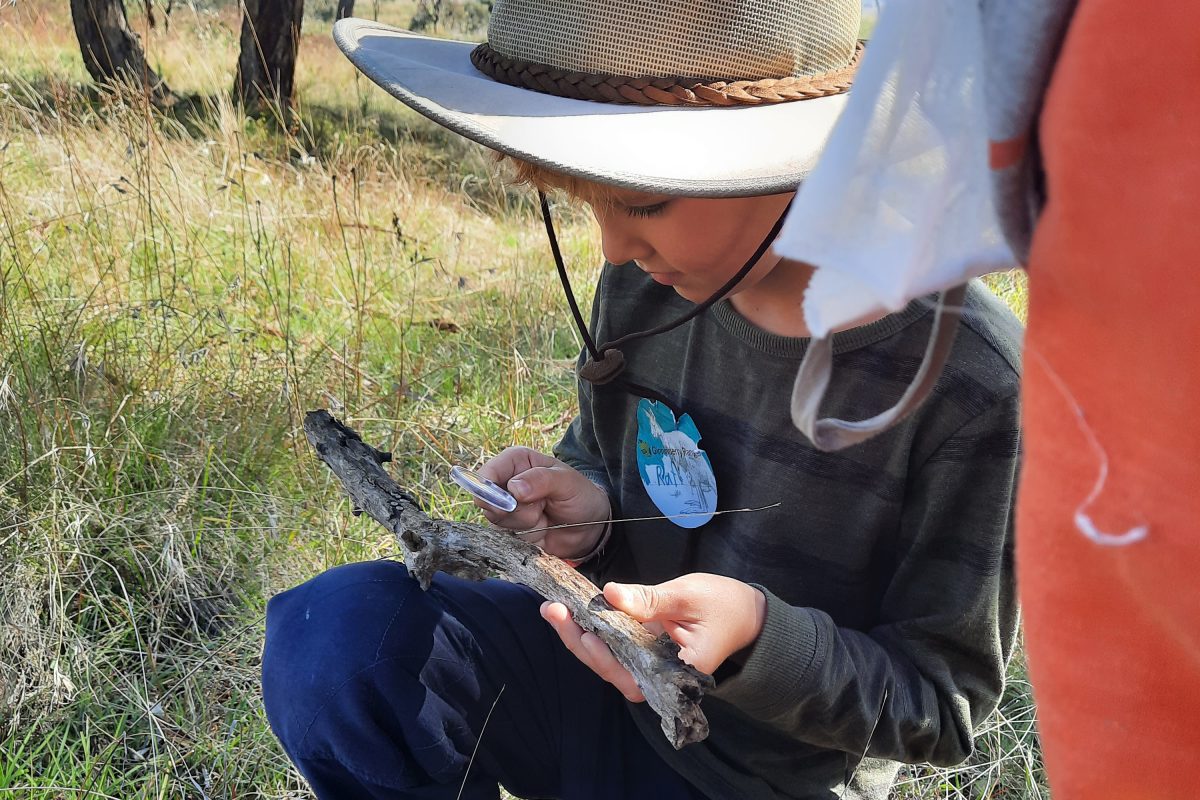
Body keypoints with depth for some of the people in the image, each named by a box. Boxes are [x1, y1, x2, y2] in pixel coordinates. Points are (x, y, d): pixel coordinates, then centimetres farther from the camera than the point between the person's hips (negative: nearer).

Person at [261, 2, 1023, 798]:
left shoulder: (974, 381, -25)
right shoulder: (648, 282, -10)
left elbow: (943, 702, -15)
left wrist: (760, 636, -33)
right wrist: (586, 506, -14)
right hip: (610, 670, 4)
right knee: (331, 630, -19)